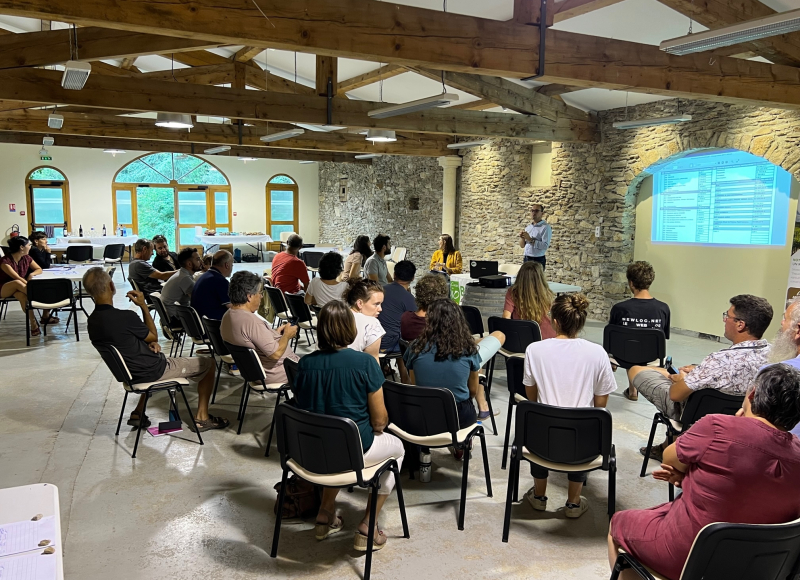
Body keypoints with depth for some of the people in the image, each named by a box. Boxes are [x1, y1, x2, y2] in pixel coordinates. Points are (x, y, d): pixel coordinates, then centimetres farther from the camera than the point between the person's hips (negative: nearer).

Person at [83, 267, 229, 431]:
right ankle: (202, 417, 14)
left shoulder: (92, 322, -4)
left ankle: (138, 412, 32)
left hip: (130, 373, 8)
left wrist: (148, 343, -3)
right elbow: (154, 336, -10)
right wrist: (143, 306, -7)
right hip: (153, 371, -8)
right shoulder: (125, 317, -29)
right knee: (207, 363, 8)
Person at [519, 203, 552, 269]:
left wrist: (530, 239, -22)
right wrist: (522, 238, -5)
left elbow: (545, 246, -19)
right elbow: (522, 245, 15)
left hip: (538, 261, -6)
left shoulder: (546, 227, -7)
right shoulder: (528, 227, 13)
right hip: (526, 259, 6)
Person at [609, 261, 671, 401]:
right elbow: (664, 338, 1)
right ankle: (632, 390, 46)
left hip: (622, 359, -2)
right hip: (650, 360, 2)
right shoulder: (663, 308, -14)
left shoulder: (619, 308, -20)